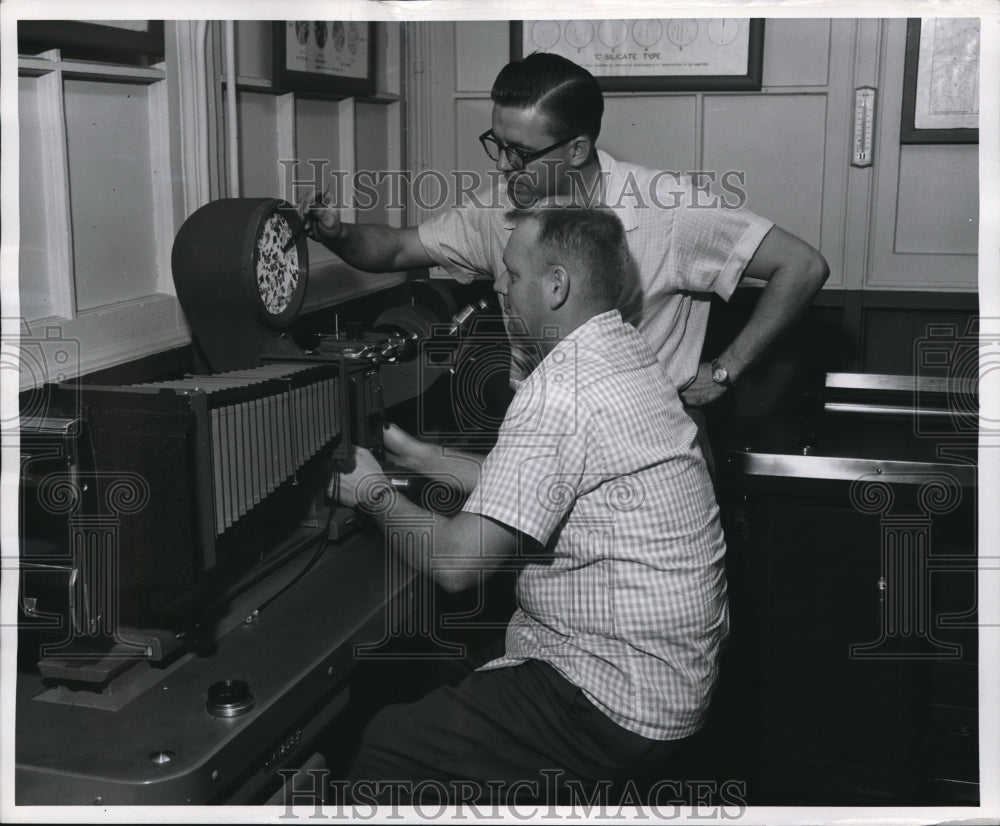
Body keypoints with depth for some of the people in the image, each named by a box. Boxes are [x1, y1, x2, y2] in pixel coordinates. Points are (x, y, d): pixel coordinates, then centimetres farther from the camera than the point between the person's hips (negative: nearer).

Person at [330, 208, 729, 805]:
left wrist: (377, 496, -5)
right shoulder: (629, 355, 6)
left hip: (621, 709, -10)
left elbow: (457, 564, -22)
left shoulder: (560, 391, -24)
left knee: (388, 745, -5)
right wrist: (421, 457, 18)